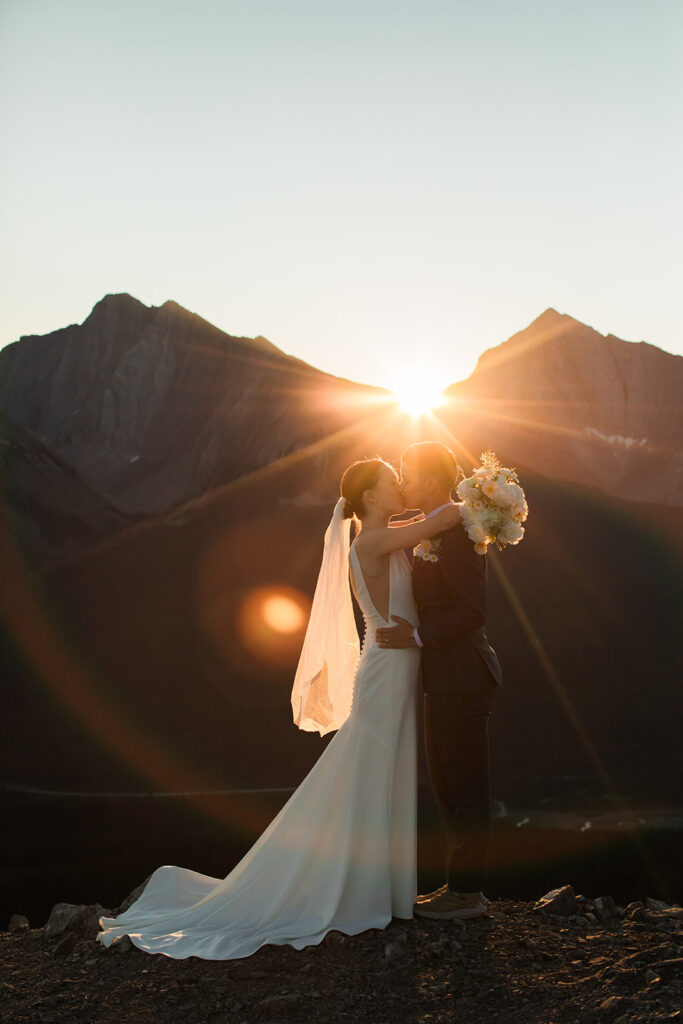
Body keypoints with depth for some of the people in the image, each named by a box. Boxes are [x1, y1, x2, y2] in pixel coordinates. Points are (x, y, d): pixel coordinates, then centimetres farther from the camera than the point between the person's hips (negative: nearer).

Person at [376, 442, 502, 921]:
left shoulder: (455, 532, -18)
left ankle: (467, 892, 12)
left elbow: (473, 610, -23)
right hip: (448, 679, 10)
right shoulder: (433, 532, 14)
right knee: (447, 783, 18)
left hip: (463, 679, -10)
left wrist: (418, 635, -20)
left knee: (464, 787, 0)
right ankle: (461, 883, 29)